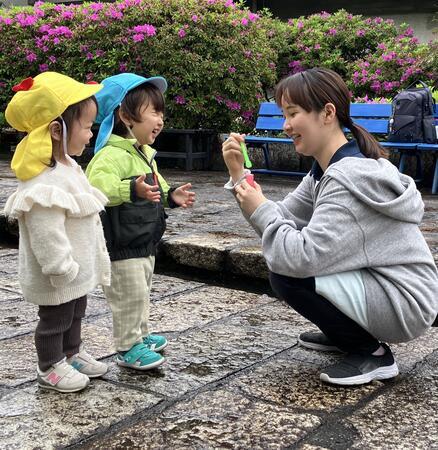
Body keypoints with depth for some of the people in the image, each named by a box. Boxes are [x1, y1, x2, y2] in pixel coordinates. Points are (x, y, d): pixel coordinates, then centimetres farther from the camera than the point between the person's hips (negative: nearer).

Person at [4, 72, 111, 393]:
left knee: (75, 314, 25)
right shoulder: (44, 184, -31)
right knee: (55, 319, 9)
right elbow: (48, 237, -31)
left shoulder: (68, 166, 4)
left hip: (78, 269, 10)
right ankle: (50, 368, 27)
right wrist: (63, 271, -25)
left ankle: (72, 354, 43)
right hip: (57, 278, -10)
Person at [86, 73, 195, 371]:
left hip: (145, 242, 10)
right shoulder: (112, 154, -23)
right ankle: (128, 348, 13)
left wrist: (170, 196, 10)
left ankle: (141, 335, 37)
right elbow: (97, 185, -40)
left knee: (142, 292, 21)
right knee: (130, 295, -1)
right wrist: (132, 189, -49)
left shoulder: (145, 153, 12)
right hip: (122, 245, -10)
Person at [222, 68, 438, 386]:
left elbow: (303, 257, -31)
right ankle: (343, 336, 22)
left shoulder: (350, 177, -25)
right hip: (375, 283, 10)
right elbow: (282, 219, 1)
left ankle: (372, 353, -4)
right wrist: (238, 174, -7)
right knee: (284, 258, 11)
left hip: (404, 302, -10)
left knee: (285, 274, -18)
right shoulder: (326, 170, 6)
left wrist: (260, 209, -18)